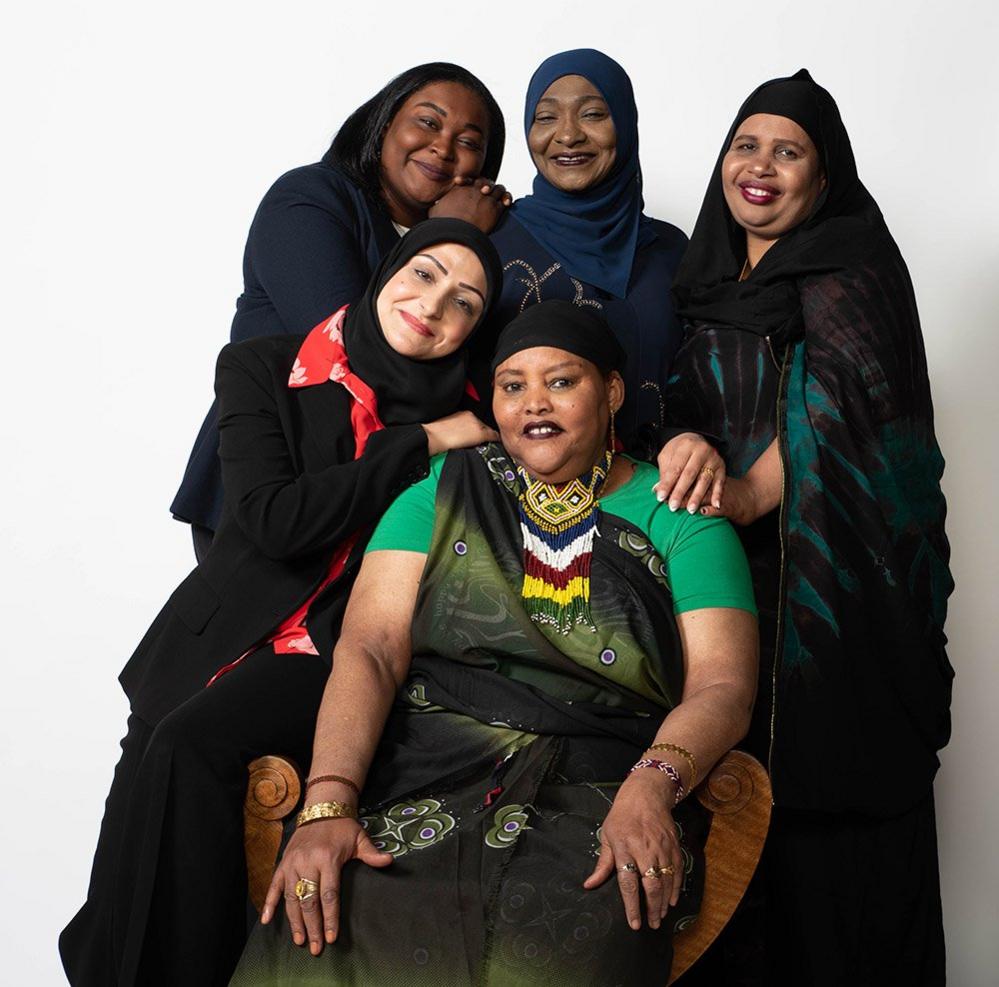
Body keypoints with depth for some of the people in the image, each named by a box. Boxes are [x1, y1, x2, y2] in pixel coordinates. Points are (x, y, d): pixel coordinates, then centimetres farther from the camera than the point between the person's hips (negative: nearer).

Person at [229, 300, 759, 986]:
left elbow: (723, 686, 1)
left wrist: (651, 786, -21)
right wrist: (328, 806, -14)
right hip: (426, 779, 2)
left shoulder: (677, 514, 11)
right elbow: (369, 652, 3)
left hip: (596, 801, -1)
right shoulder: (446, 492, 15)